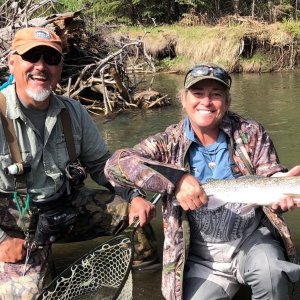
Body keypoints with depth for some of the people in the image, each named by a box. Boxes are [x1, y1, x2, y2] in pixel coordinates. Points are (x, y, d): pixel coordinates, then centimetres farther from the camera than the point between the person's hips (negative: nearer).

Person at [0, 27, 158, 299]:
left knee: (139, 208, -3)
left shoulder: (73, 112, -2)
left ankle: (144, 264, 25)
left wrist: (135, 195, -8)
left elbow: (100, 163, 8)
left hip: (69, 210, 5)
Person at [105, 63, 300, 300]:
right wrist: (175, 179, -33)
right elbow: (115, 164, -19)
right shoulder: (169, 144, -6)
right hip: (203, 258, 0)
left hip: (253, 239, 0)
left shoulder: (251, 133, -1)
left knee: (269, 271, -30)